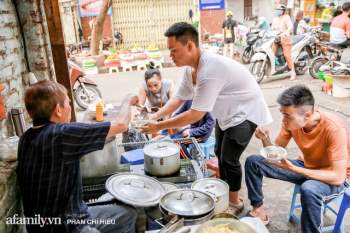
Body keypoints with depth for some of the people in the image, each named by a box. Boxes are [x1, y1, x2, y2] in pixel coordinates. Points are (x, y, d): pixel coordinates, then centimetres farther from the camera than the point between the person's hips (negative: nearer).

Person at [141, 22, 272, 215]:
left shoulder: (210, 70, -37)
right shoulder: (191, 68, -8)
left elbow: (196, 114, -34)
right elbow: (179, 98, -1)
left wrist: (159, 126, -29)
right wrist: (154, 116, -13)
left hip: (245, 112, -9)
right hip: (226, 112, 9)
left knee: (229, 160, -5)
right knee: (219, 153, 18)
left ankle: (235, 203, 19)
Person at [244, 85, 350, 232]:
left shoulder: (334, 129, -32)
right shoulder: (291, 121, -16)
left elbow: (338, 177, -31)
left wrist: (293, 169, -36)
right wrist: (265, 139, -27)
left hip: (333, 177, -5)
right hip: (306, 166, 6)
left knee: (309, 189, -41)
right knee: (253, 162, -6)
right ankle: (258, 211, 9)